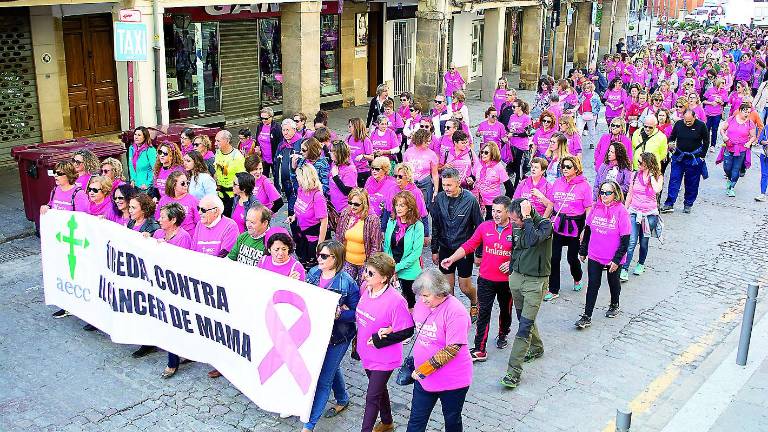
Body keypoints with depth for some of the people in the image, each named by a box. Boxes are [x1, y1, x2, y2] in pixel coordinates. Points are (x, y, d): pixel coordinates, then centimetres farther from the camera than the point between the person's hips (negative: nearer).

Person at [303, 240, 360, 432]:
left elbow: (356, 313, -14)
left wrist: (339, 314, -29)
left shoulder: (347, 283, -20)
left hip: (337, 336, -6)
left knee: (323, 379, 0)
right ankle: (342, 400, 51)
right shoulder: (313, 272, -3)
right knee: (331, 368, 26)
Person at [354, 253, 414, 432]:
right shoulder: (365, 288, -7)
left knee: (372, 397, 1)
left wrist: (378, 340, -21)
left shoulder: (395, 301, -28)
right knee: (379, 389, 26)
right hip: (367, 354, 8)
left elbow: (407, 331, -22)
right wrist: (360, 339, 4)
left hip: (384, 358, -8)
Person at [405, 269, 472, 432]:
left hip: (452, 380, -6)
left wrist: (423, 370, -23)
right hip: (423, 377, 6)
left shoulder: (455, 311, -24)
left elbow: (451, 350, -27)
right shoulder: (422, 303, -4)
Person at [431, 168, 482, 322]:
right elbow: (435, 226, 4)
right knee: (447, 285, 10)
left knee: (465, 287, 6)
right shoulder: (439, 198, -5)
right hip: (445, 248, 3)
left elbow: (479, 227, -7)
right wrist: (434, 250, 6)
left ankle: (475, 304, 37)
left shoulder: (470, 199, -14)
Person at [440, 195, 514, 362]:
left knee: (506, 310, 20)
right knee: (484, 313, -1)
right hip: (486, 279, 1)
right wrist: (452, 259, -10)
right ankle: (480, 350, 2)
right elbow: (469, 245, -1)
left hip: (507, 280, 0)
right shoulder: (485, 227, -4)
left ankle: (502, 335, 47)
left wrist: (512, 263, -16)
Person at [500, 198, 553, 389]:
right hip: (517, 277, 7)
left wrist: (527, 217, -28)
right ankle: (536, 348, 45)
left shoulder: (545, 224, -16)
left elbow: (533, 239, -37)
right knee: (524, 318, 21)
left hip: (535, 281, -7)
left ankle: (513, 371, -9)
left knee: (525, 326, -9)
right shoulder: (517, 225, 2)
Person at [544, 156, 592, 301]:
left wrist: (585, 229, -11)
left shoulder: (584, 185, -7)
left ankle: (577, 278, 42)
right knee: (554, 257, -1)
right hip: (558, 224, 3)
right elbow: (551, 204, 13)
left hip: (575, 225, -3)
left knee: (572, 257, 9)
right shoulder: (557, 183, 5)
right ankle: (553, 290, 10)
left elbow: (588, 210, -6)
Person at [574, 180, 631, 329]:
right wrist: (582, 251, 12)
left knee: (613, 282, 20)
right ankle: (587, 317, 5)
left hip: (613, 259, -3)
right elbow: (587, 230, 9)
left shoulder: (621, 212, -16)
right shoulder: (596, 208, -3)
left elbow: (625, 240, -14)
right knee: (593, 285, 2)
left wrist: (617, 259, -15)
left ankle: (614, 305, 45)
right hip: (594, 256, 3)